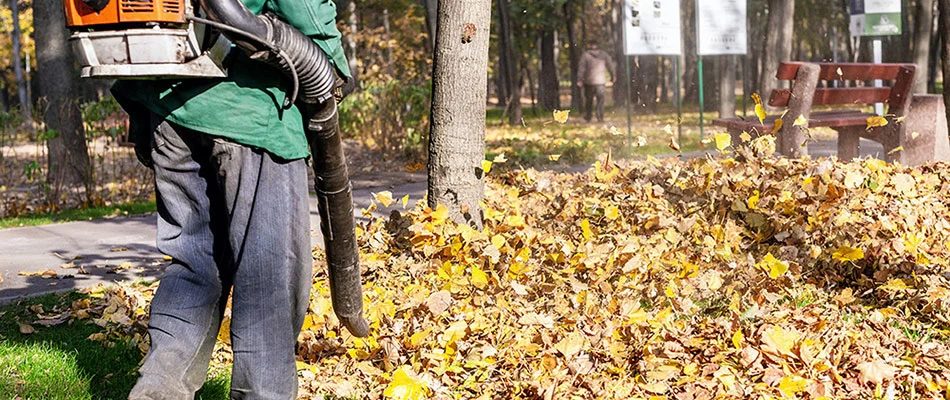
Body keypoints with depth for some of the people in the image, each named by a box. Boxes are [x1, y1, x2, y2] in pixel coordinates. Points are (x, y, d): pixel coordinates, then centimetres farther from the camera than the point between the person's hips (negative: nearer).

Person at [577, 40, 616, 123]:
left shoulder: (585, 55, -4)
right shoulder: (604, 54, 2)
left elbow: (581, 68, -7)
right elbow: (611, 65, 8)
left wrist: (579, 80, -4)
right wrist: (613, 76, 21)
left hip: (589, 82, 0)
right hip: (601, 81, 0)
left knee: (588, 100, 13)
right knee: (601, 100, 4)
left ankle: (587, 117, 19)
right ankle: (600, 117, -9)